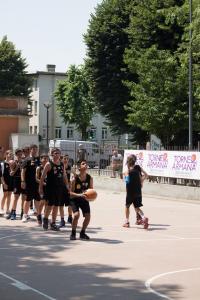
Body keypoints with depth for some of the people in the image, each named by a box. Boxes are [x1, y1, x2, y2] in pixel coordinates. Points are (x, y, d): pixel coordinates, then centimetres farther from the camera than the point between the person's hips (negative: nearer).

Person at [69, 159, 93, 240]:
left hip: (84, 199, 4)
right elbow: (70, 192, -17)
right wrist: (79, 195, -33)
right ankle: (73, 233, -4)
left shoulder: (90, 178, -9)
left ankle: (82, 233, 20)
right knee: (76, 215, -23)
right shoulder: (75, 179, -19)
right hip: (75, 199, -4)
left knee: (88, 216, -4)